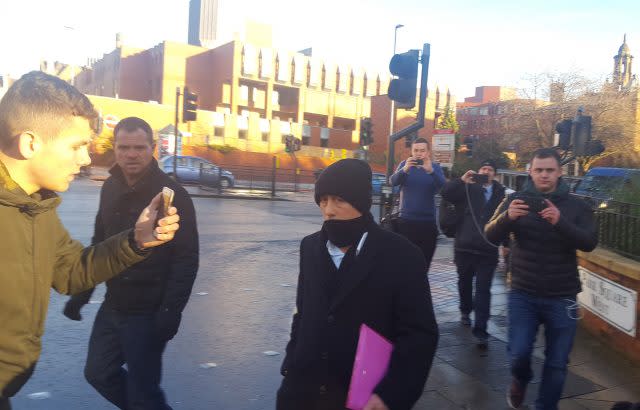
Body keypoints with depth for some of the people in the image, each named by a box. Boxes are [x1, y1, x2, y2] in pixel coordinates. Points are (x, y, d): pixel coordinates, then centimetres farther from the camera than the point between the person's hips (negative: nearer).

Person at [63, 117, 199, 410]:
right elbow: (99, 245, 16)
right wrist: (80, 293, 14)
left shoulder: (171, 194, -15)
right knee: (99, 373, 19)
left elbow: (187, 258, -17)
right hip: (113, 306, 7)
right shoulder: (110, 188, 6)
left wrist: (171, 310, -23)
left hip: (148, 312, -7)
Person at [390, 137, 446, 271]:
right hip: (406, 220, -1)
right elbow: (393, 182, -13)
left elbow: (442, 187, -15)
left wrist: (431, 171, -33)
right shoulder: (405, 164, 4)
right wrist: (405, 170, -33)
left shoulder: (435, 167, 4)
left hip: (428, 222, 1)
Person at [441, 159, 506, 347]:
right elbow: (446, 193, -9)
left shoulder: (500, 193, 7)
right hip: (465, 246, 1)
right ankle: (465, 311, 43)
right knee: (465, 282, 18)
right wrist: (462, 180, -19)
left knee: (483, 290, -4)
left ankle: (480, 331, -3)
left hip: (488, 249, 0)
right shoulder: (468, 188, 2)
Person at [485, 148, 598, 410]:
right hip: (523, 294, 0)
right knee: (519, 353, -5)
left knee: (556, 363, 6)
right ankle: (520, 381, 29)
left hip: (561, 298, 1)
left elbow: (590, 242, -14)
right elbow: (491, 236, -9)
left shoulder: (576, 206, 1)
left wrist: (560, 222, -32)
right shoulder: (516, 200, 1)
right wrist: (507, 217, -31)